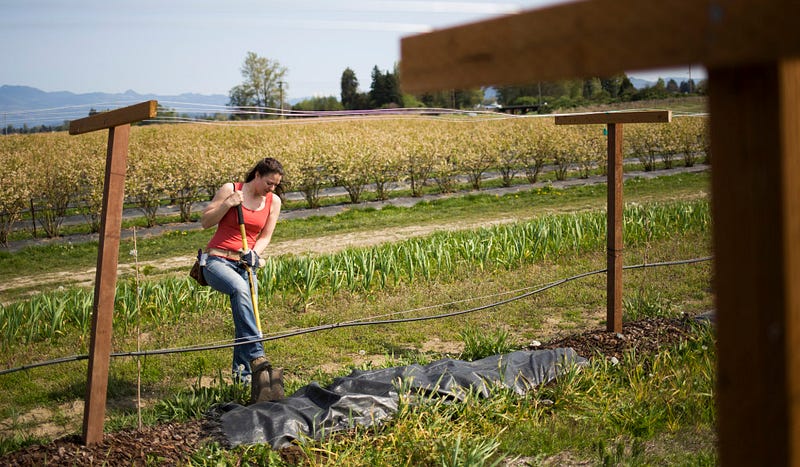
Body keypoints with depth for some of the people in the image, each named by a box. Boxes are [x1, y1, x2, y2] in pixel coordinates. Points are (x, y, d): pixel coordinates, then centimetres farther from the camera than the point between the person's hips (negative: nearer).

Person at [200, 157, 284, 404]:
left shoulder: (273, 202, 9)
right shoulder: (230, 189, -2)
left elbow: (265, 236, 9)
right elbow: (205, 222, 0)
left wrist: (254, 253, -12)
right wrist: (228, 204, -14)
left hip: (245, 264, 5)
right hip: (217, 261, -5)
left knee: (246, 317, -3)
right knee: (240, 289, -34)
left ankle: (242, 372, 14)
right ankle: (256, 357, -41)